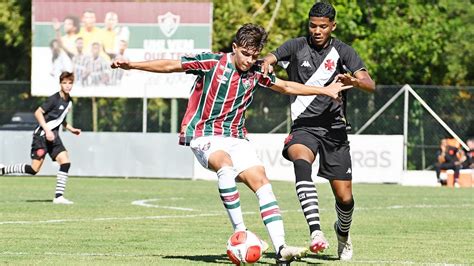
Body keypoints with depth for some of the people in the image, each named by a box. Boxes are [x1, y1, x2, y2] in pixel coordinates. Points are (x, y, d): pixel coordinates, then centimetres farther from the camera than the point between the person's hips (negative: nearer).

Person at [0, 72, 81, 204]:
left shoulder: (69, 101, 12)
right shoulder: (55, 99, -13)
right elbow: (38, 113, -16)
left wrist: (71, 129, 16)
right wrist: (47, 130, -22)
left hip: (53, 136, 8)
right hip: (42, 135, -8)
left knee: (65, 162, -12)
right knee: (34, 169, -11)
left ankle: (59, 196, -11)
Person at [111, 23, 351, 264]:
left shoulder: (255, 73, 6)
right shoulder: (211, 63, -8)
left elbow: (286, 87, 21)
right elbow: (169, 66, -6)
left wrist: (325, 90, 21)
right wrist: (132, 65, -13)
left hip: (236, 138, 5)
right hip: (204, 135, -5)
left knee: (260, 180, -13)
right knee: (225, 163, -36)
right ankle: (239, 233, -34)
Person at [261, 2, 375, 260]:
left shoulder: (343, 52, 1)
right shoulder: (297, 47, 3)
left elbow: (369, 84, -9)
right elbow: (268, 59, -6)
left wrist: (353, 81, -32)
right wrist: (266, 63, -31)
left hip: (335, 130, 1)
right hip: (303, 126, -1)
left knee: (345, 198, 3)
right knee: (301, 161, -36)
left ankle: (343, 232, 40)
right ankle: (315, 232, -46)